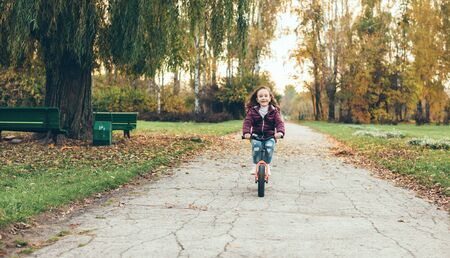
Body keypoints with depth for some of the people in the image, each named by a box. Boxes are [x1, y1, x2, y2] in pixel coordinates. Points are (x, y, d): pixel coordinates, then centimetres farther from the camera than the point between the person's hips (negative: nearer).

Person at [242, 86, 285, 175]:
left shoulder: (274, 111, 5)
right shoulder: (253, 110, 5)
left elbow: (279, 122, -7)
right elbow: (247, 122, -5)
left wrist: (280, 132, -29)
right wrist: (246, 132, -25)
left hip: (270, 136, 0)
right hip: (256, 136, 0)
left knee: (269, 146, -30)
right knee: (256, 146, -30)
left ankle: (267, 164, -5)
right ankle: (255, 164, -8)